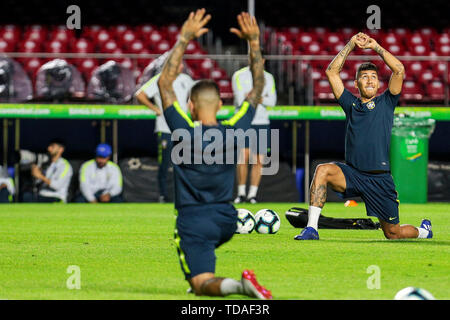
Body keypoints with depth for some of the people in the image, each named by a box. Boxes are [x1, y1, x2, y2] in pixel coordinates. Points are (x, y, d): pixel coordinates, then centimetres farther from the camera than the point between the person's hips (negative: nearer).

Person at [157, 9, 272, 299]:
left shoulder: (185, 132, -15)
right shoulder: (234, 131, -6)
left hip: (194, 220, -5)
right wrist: (254, 42, 6)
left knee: (202, 285, -11)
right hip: (227, 220, 5)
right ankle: (200, 280, 33)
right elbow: (258, 88, 6)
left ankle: (238, 285, -38)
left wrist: (184, 39, -9)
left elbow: (165, 82, -9)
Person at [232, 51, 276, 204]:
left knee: (258, 160, 1)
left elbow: (272, 101, 0)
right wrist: (262, 98, -5)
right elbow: (240, 100, -11)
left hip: (262, 123, 4)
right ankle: (241, 193, -6)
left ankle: (252, 194, 8)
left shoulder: (268, 77, 12)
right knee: (244, 155, -15)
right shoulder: (239, 75, -1)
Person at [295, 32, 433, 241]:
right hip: (352, 174, 1)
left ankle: (423, 231, 38)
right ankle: (311, 229, -31)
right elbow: (331, 72, 9)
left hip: (380, 178, -1)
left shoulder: (386, 103, 8)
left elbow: (399, 70, -3)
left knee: (393, 234, 2)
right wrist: (351, 45, 6)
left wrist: (376, 47, 2)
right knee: (322, 170, -30)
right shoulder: (351, 104, 13)